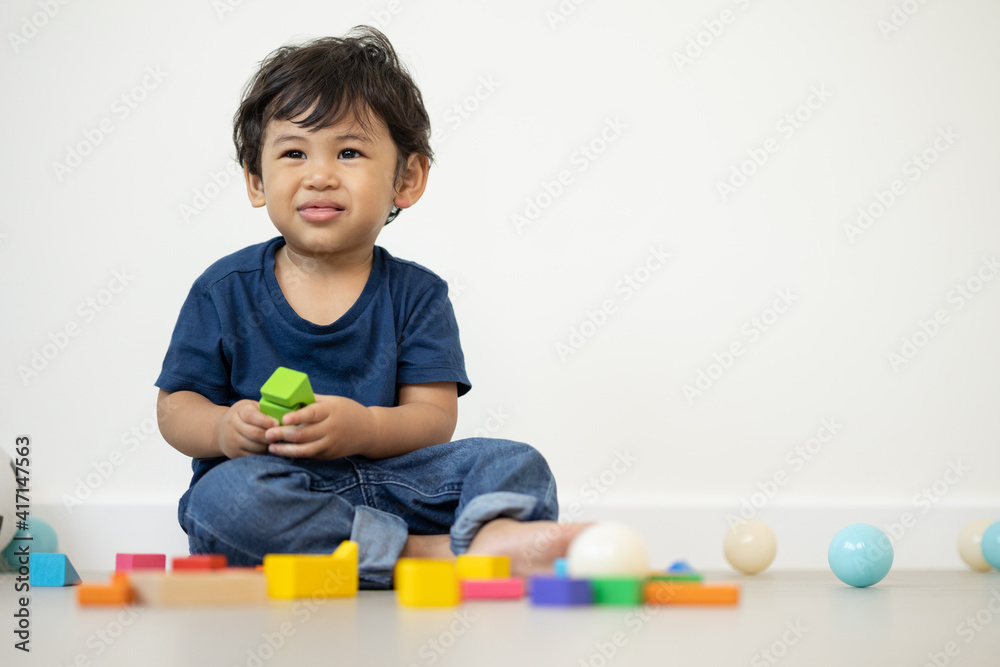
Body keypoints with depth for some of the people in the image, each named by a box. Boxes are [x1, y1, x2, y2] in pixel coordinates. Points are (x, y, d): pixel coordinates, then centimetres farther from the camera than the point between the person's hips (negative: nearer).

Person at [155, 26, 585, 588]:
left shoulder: (416, 294, 5)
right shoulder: (225, 290, 5)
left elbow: (435, 416, -4)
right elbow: (175, 406, 6)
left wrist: (364, 428, -26)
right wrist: (223, 429, -18)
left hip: (383, 479, 2)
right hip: (275, 484, -1)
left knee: (516, 464, -18)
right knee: (226, 496, -35)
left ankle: (493, 533, -55)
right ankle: (432, 552, -36)